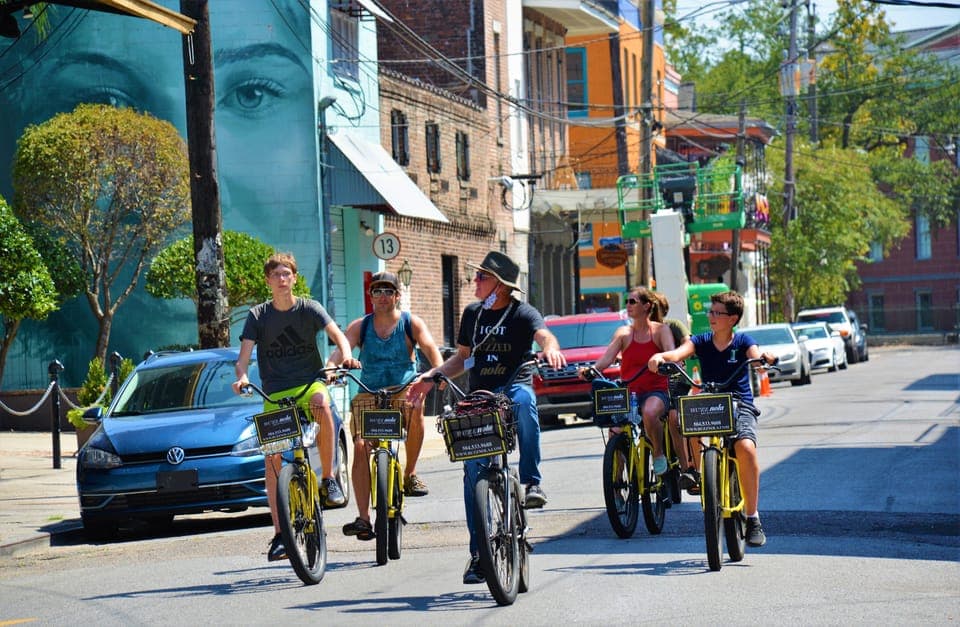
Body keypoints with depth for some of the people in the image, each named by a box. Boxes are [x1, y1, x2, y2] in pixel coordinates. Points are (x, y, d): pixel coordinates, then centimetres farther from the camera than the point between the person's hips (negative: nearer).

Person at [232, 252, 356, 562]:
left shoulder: (309, 308, 1)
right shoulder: (258, 315, 3)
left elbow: (336, 333, -11)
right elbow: (245, 354, -4)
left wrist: (346, 355, -34)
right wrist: (241, 376, -26)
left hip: (309, 382, -1)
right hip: (275, 392, 2)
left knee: (322, 404, -37)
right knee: (273, 458, -7)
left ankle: (329, 479, -20)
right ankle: (279, 534, -1)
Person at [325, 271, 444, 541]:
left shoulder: (411, 324, 1)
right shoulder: (360, 326, 5)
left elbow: (430, 348, -13)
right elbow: (340, 349, -9)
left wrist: (438, 371, -33)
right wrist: (329, 368, -31)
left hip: (403, 391, 0)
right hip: (369, 395, 0)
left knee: (415, 407, -33)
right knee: (360, 447, -18)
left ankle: (410, 474, -11)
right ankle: (363, 518, -19)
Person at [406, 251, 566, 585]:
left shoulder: (522, 313, -2)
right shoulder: (472, 313, 15)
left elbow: (544, 335, -21)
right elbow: (461, 358, 23)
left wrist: (551, 350, -45)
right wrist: (430, 377, 9)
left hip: (513, 389, -4)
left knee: (524, 398, -41)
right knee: (473, 470, -5)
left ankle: (532, 482, -32)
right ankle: (478, 552, 1)